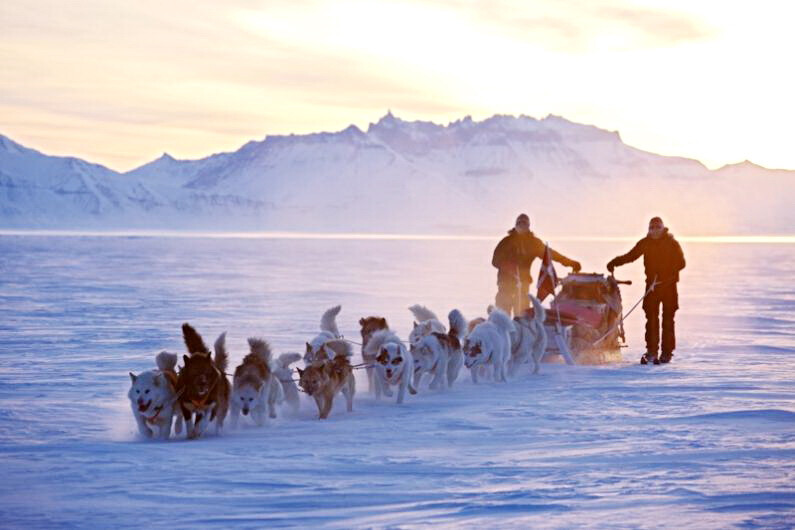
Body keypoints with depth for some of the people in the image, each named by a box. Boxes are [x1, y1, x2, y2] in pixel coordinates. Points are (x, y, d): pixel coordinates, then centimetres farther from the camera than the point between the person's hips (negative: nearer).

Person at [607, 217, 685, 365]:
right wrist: (615, 262, -10)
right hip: (652, 284, 2)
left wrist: (668, 271, -24)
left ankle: (667, 352, 6)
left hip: (668, 285, -2)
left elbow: (681, 262, -8)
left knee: (668, 319, 1)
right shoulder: (645, 243, 6)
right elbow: (631, 255, 5)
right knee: (651, 318, -5)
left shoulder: (672, 243, -1)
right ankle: (651, 351, -5)